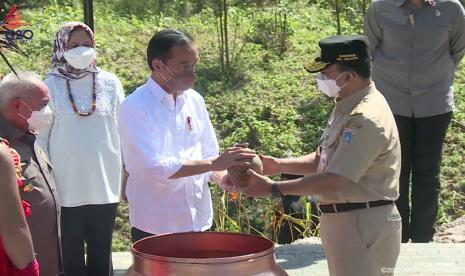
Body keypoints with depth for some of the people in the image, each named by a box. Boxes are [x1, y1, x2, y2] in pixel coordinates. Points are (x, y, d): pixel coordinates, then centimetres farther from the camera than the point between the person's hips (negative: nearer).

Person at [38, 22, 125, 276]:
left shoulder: (110, 83, 1)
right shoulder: (51, 86, -3)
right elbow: (41, 136, 2)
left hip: (105, 185, 1)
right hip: (66, 187, -1)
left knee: (101, 253, 11)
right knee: (71, 254, 7)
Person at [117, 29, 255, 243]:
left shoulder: (194, 100, 6)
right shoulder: (135, 107, -12)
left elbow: (207, 155, 12)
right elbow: (155, 166, -21)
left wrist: (226, 177, -10)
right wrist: (215, 163, -22)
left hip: (199, 222, 5)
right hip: (155, 226, -5)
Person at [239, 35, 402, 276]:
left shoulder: (366, 119, -23)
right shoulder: (347, 108, 10)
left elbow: (335, 180, -26)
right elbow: (322, 159, 16)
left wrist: (273, 189, -22)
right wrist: (279, 165, 2)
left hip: (364, 226, -10)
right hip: (343, 220, 10)